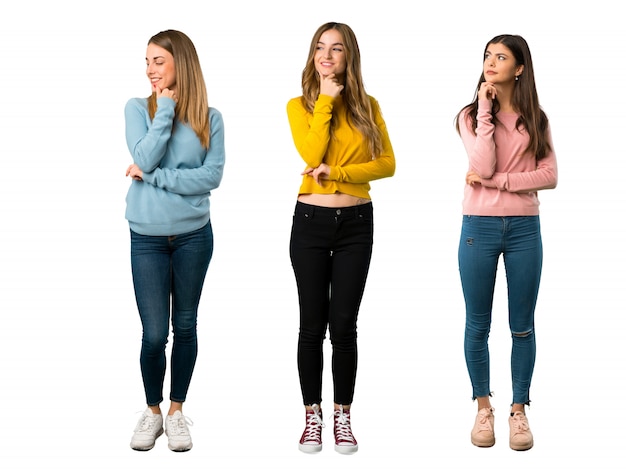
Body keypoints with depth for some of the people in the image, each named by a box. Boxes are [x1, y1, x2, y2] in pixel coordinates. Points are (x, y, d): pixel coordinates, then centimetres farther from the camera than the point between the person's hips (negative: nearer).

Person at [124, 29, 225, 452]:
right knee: (154, 335, -1)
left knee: (185, 327, 11)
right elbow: (146, 159, -16)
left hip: (193, 235, 1)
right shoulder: (138, 108, -1)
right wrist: (166, 109, -13)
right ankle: (153, 410, 21)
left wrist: (154, 177, -15)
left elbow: (213, 176, -11)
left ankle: (177, 410, 26)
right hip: (148, 238, -1)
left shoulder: (209, 117, -1)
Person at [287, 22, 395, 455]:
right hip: (311, 221, -1)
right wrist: (326, 99, -12)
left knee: (344, 325, 1)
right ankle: (313, 415, 15)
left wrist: (337, 171, -14)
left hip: (356, 223, 1)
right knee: (312, 326, 3)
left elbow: (387, 164, -3)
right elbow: (311, 155, -16)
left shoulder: (367, 106, 6)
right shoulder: (299, 105, 2)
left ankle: (343, 416, 14)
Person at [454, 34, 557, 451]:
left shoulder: (535, 120, 6)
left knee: (523, 326, 6)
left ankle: (519, 409, 17)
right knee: (478, 325, 6)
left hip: (524, 228, 1)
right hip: (479, 227, -1)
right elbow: (485, 165, -14)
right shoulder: (470, 116, 2)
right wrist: (485, 109, -12)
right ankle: (483, 407, 20)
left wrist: (496, 180, -14)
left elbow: (550, 176, -5)